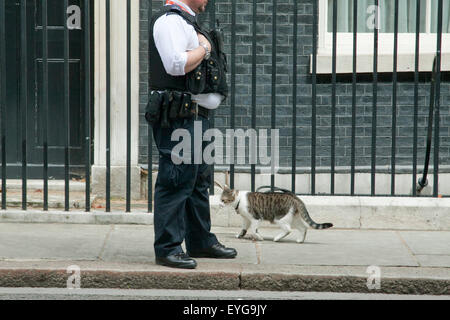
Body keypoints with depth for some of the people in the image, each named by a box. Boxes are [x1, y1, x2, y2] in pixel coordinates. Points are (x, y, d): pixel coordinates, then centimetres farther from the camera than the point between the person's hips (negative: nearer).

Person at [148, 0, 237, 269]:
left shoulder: (187, 22, 21)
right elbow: (176, 64, -26)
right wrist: (203, 48, -12)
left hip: (196, 115, 11)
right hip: (178, 117, -11)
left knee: (199, 179, 17)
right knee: (177, 181, -9)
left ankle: (201, 241, 28)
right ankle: (168, 249, -4)